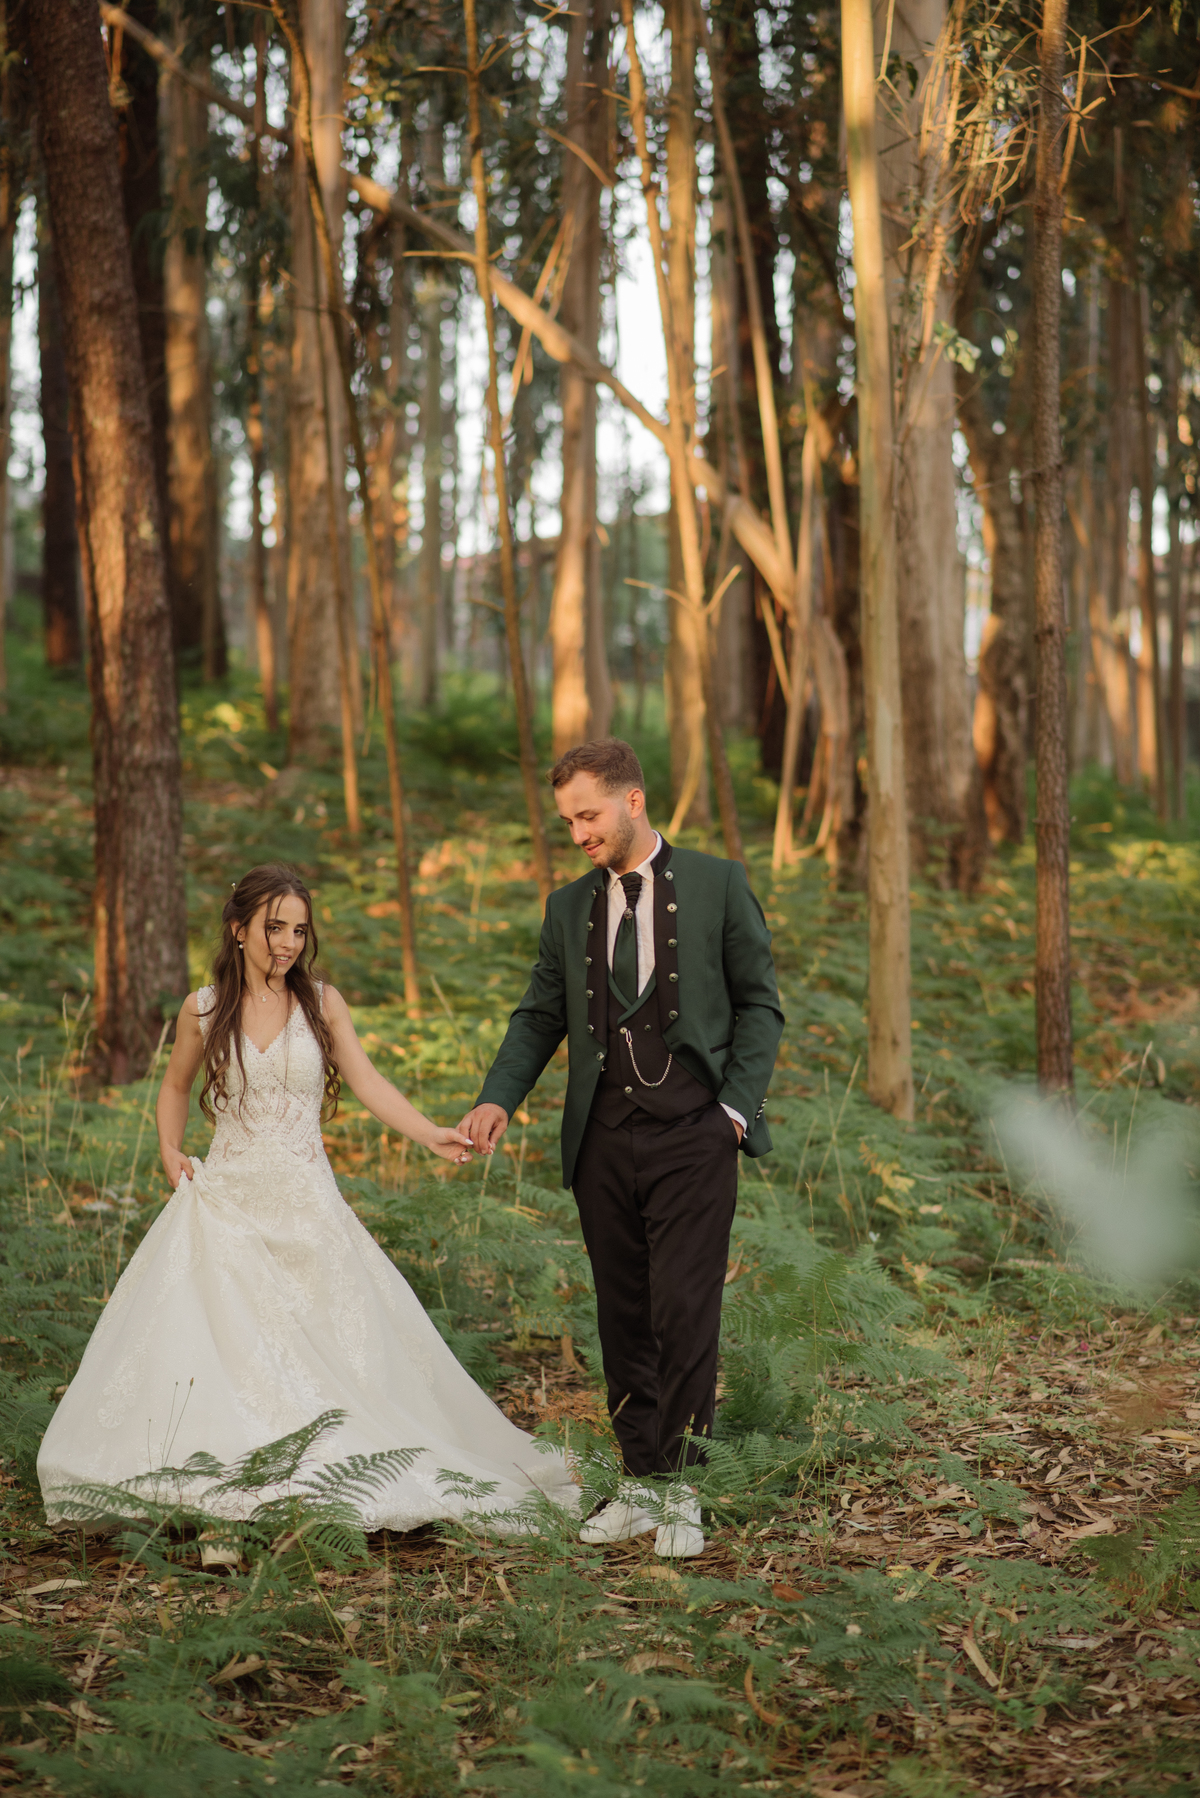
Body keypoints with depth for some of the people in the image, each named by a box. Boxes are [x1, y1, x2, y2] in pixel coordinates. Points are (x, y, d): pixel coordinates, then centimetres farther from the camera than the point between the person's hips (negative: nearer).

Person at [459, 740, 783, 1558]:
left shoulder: (717, 885, 2)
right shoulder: (569, 908, 13)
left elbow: (758, 1001, 3)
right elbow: (540, 1016, 14)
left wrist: (737, 1105, -6)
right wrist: (499, 1097, -3)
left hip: (692, 1132, -4)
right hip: (604, 1139, 4)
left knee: (684, 1312, -9)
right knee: (624, 1318, 7)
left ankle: (679, 1492, 0)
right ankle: (639, 1484, 16)